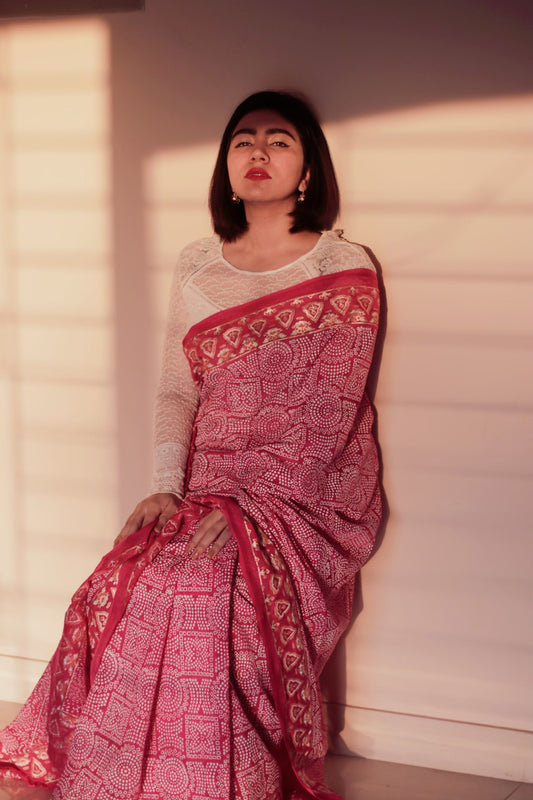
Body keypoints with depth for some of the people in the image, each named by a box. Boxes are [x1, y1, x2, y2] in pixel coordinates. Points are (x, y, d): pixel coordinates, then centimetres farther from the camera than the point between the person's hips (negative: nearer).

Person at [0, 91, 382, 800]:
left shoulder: (345, 270, -1)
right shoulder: (197, 267, 13)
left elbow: (324, 413, -10)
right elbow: (176, 391, 11)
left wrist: (249, 504, -19)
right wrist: (167, 488, -6)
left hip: (309, 495, -4)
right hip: (209, 490, 4)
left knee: (211, 599, -30)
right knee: (119, 592, -22)